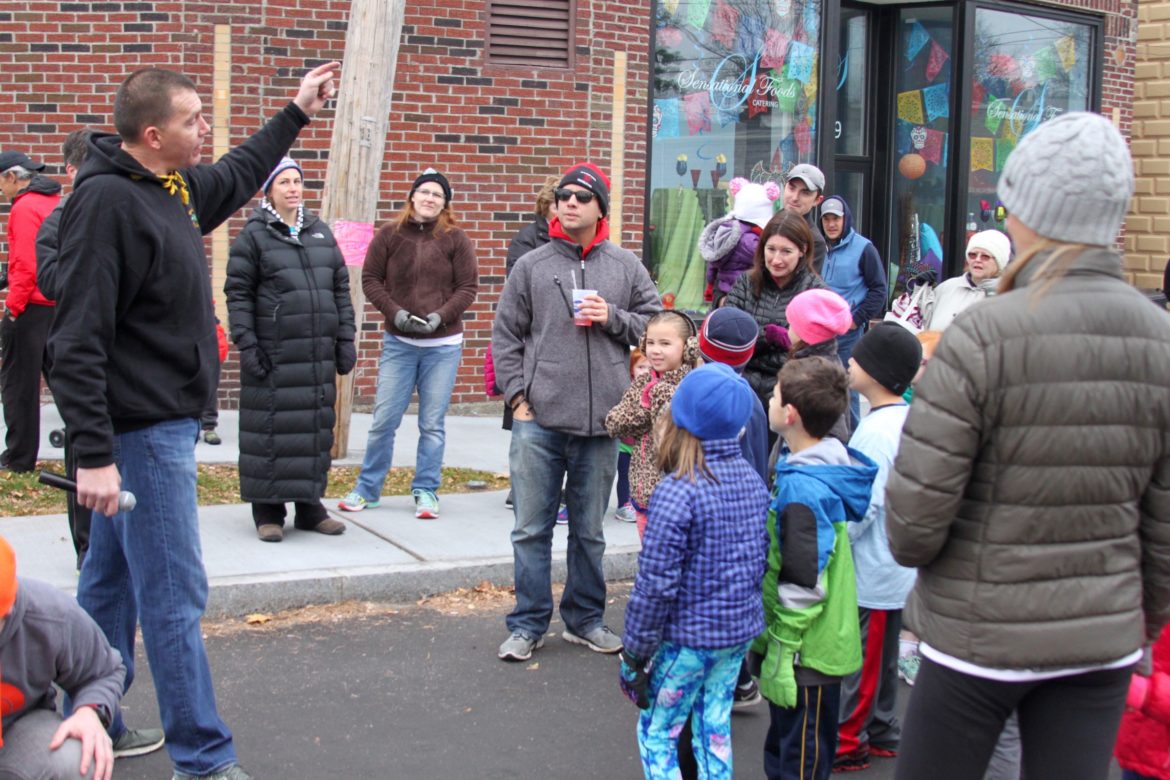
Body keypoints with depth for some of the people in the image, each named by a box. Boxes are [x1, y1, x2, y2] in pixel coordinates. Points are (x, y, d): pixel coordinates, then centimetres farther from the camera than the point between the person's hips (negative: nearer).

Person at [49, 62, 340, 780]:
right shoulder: (106, 200, -19)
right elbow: (77, 339, -23)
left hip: (165, 423, 10)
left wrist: (297, 113, 39)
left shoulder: (178, 186, 9)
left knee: (111, 583, 17)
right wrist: (94, 452, -26)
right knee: (175, 597, -4)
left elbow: (239, 176, 34)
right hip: (142, 432, -10)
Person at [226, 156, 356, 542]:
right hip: (273, 353, -5)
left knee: (317, 426, 8)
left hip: (319, 353, 5)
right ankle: (268, 510, 7)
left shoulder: (321, 232, 14)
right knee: (271, 428, -3)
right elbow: (238, 293, -4)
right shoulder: (254, 235, 0)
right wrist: (246, 344, -12)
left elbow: (341, 288, 16)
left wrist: (346, 339, 10)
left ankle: (309, 505, 19)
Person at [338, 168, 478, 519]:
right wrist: (394, 312, -10)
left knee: (432, 424, 4)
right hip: (398, 343, 1)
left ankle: (426, 491, 14)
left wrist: (441, 316, -14)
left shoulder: (455, 239, 0)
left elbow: (468, 286, 0)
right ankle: (367, 489, 15)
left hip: (443, 344, -1)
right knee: (384, 419, 2)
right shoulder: (390, 234, 2)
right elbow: (370, 278, 4)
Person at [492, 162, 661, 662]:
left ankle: (585, 619, 26)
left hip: (601, 423, 1)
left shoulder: (626, 267, 8)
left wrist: (612, 318, -7)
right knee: (532, 529, 3)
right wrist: (518, 395, -3)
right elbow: (506, 336, 6)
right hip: (539, 421, -1)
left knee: (589, 531, 13)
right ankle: (528, 625, 14)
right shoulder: (532, 265, 5)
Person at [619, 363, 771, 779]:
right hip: (741, 631, 7)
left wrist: (636, 652, -10)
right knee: (715, 728, 17)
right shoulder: (752, 479, 0)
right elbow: (761, 559, 9)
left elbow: (656, 586, -20)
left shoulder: (678, 492, -22)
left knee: (657, 733, 8)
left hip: (689, 636, -7)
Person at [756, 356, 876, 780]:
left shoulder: (802, 488, -24)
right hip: (818, 644, 9)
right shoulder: (826, 469, 7)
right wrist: (770, 635, 21)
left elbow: (803, 585, -25)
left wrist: (780, 650, -20)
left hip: (806, 651, -9)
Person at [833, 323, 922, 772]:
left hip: (868, 570, -9)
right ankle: (880, 733, 31)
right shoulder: (906, 417, 5)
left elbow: (866, 506, -27)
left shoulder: (876, 431, -23)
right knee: (881, 655, 19)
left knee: (858, 659, 3)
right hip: (895, 566, 9)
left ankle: (847, 742, 14)